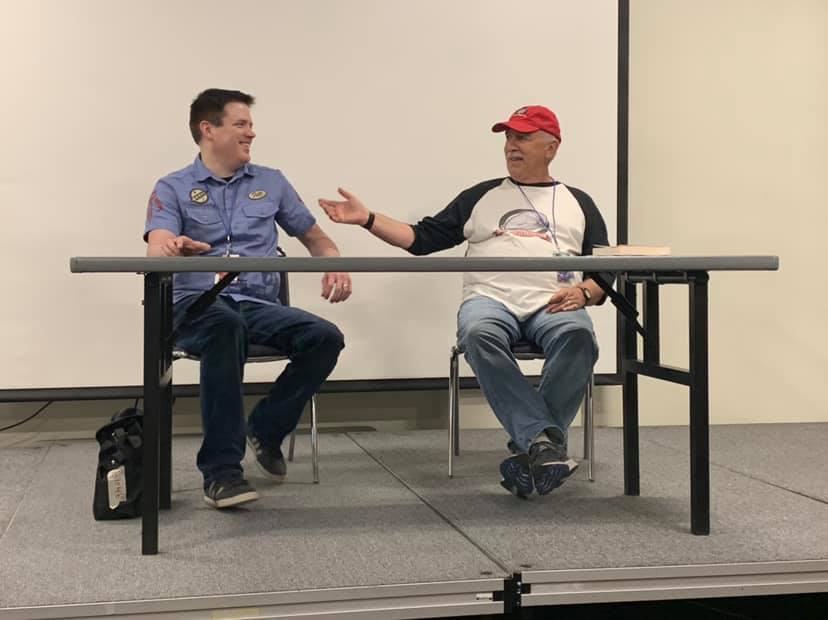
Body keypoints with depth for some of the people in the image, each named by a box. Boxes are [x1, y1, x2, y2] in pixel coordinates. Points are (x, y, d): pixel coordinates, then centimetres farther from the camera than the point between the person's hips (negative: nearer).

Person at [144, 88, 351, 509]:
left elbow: (316, 239, 24)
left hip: (259, 305, 3)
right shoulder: (173, 189, 10)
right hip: (196, 303, -3)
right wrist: (172, 248, -33)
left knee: (326, 337, -25)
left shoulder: (271, 183, 20)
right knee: (226, 325, -40)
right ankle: (221, 470, -33)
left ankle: (265, 430, -1)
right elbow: (156, 253, -7)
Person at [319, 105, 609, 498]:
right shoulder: (481, 197, 25)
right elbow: (423, 238, 18)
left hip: (553, 305, 0)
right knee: (478, 334, -37)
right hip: (490, 298, 0)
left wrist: (584, 292, -8)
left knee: (577, 335, -36)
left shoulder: (577, 203, 23)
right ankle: (545, 441, -41)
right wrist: (367, 219, 8)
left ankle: (530, 447, -35)